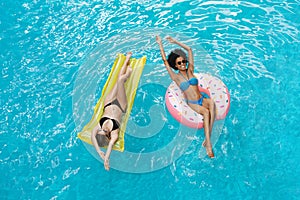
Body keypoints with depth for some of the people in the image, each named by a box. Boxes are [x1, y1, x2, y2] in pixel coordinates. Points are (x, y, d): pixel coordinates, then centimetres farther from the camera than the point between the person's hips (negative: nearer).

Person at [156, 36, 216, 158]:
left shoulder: (190, 70, 9)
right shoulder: (176, 77, 0)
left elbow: (189, 49, 12)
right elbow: (165, 61, -4)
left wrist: (175, 42, 15)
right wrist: (160, 44, 1)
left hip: (202, 99, 3)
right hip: (192, 103, -3)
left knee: (211, 103, -33)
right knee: (206, 112, -33)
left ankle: (207, 140, -34)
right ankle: (208, 143, -34)